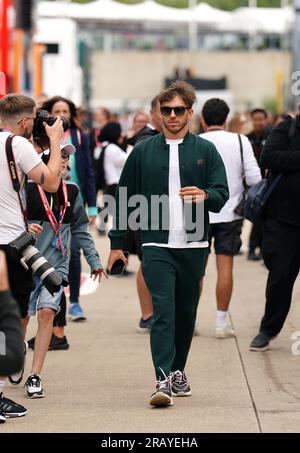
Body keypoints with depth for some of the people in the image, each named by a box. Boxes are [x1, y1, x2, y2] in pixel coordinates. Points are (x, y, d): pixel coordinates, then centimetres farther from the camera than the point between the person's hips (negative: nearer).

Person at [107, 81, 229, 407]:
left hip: (193, 245, 1)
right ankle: (164, 380, -20)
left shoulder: (205, 151, 6)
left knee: (186, 312, 11)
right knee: (163, 310, -13)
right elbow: (124, 199, 12)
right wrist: (117, 243, 10)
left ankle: (177, 371, 28)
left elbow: (222, 194, 1)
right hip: (156, 245, -1)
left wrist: (205, 195, -22)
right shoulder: (143, 151, 7)